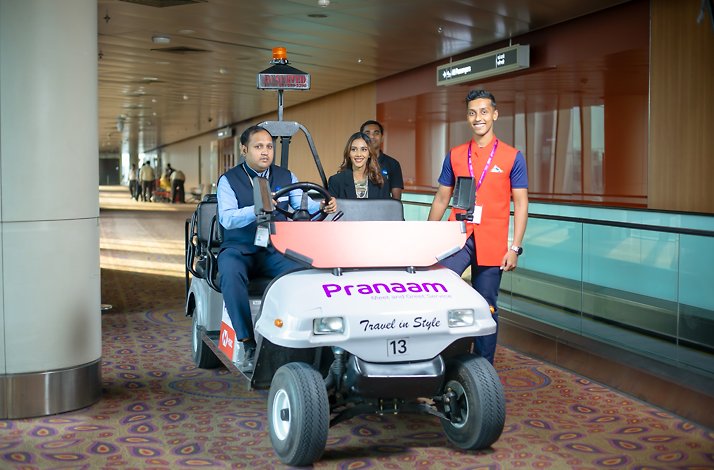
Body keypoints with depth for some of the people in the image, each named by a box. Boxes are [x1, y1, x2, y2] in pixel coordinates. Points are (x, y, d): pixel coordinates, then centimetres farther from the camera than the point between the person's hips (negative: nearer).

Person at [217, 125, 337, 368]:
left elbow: (302, 205, -3)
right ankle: (246, 340, -26)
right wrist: (257, 209, -33)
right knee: (231, 272, -35)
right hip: (239, 249, -2)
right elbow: (227, 218, -16)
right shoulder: (228, 180, 1)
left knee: (302, 270, -29)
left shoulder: (286, 177, 11)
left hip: (275, 250, 2)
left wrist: (322, 206, -27)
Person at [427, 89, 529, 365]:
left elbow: (520, 205, 2)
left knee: (486, 308, 5)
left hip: (492, 243, -1)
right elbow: (441, 199, 14)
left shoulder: (512, 157, 3)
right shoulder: (455, 156, 10)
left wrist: (515, 248, -6)